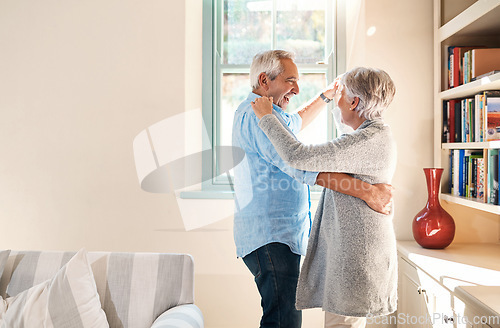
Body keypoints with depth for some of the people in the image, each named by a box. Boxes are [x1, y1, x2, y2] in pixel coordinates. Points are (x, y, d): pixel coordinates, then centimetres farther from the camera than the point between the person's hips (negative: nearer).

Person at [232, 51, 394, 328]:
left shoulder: (259, 113, 22)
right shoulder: (256, 113, -14)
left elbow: (296, 122, 42)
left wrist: (326, 95, 40)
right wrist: (366, 191, -26)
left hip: (281, 234, 11)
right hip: (271, 235, -11)